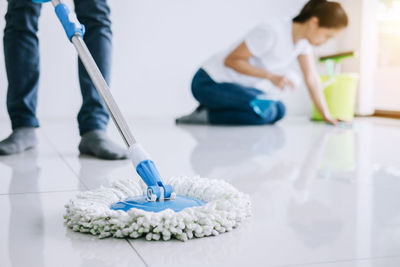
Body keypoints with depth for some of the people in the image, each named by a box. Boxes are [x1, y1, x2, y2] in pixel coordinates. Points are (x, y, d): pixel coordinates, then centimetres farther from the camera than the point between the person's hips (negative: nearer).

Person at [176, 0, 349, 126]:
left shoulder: (304, 38, 0)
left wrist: (326, 114, -1)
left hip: (236, 85, 10)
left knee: (278, 111, -7)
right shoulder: (272, 33, -26)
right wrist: (271, 76, -25)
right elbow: (231, 60, -21)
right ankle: (205, 115, -12)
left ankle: (214, 109, 2)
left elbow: (312, 78, 3)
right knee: (263, 111, -28)